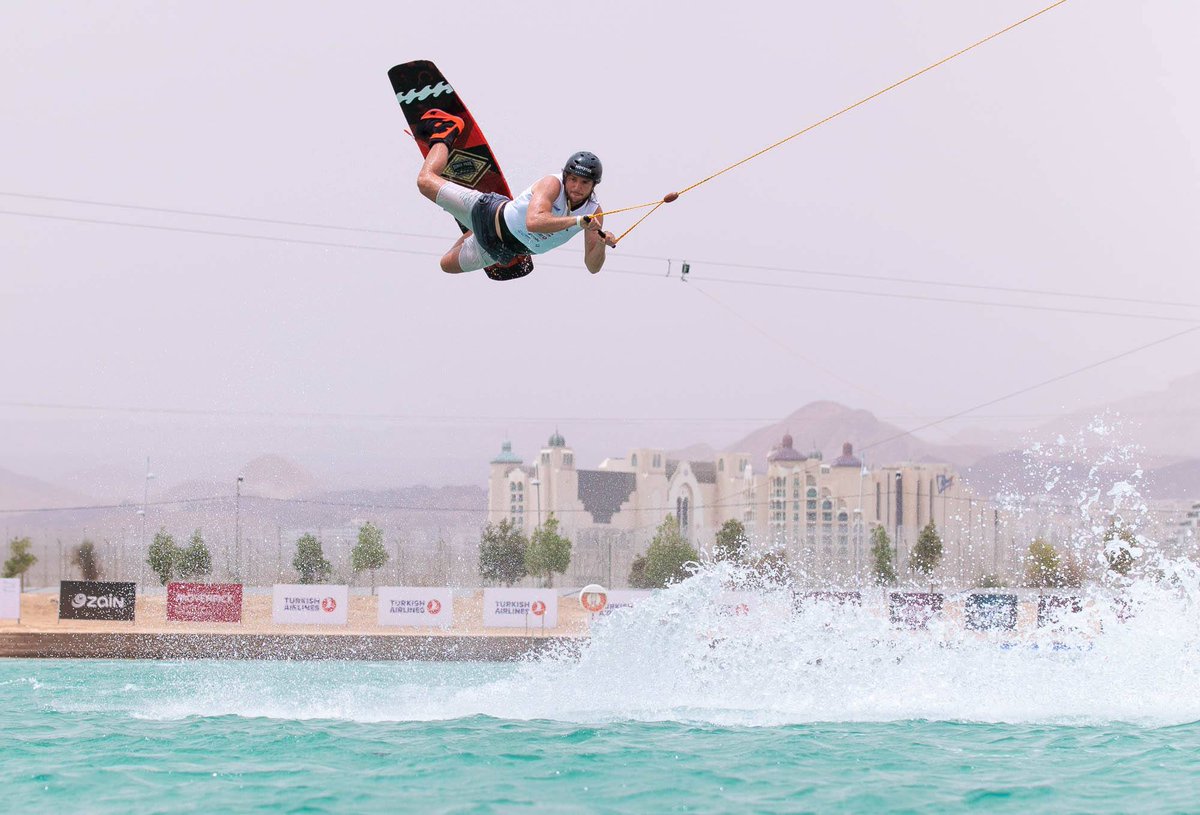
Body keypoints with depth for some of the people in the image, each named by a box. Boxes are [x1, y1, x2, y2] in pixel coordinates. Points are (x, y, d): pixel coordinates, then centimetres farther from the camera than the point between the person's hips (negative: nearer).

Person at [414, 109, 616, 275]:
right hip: (489, 214, -4)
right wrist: (577, 221, -56)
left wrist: (600, 246, -38)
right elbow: (533, 222, -50)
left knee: (447, 265, 24)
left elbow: (592, 267, -17)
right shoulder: (552, 184, -32)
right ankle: (445, 133, 38)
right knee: (426, 180, 9)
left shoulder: (594, 213, -19)